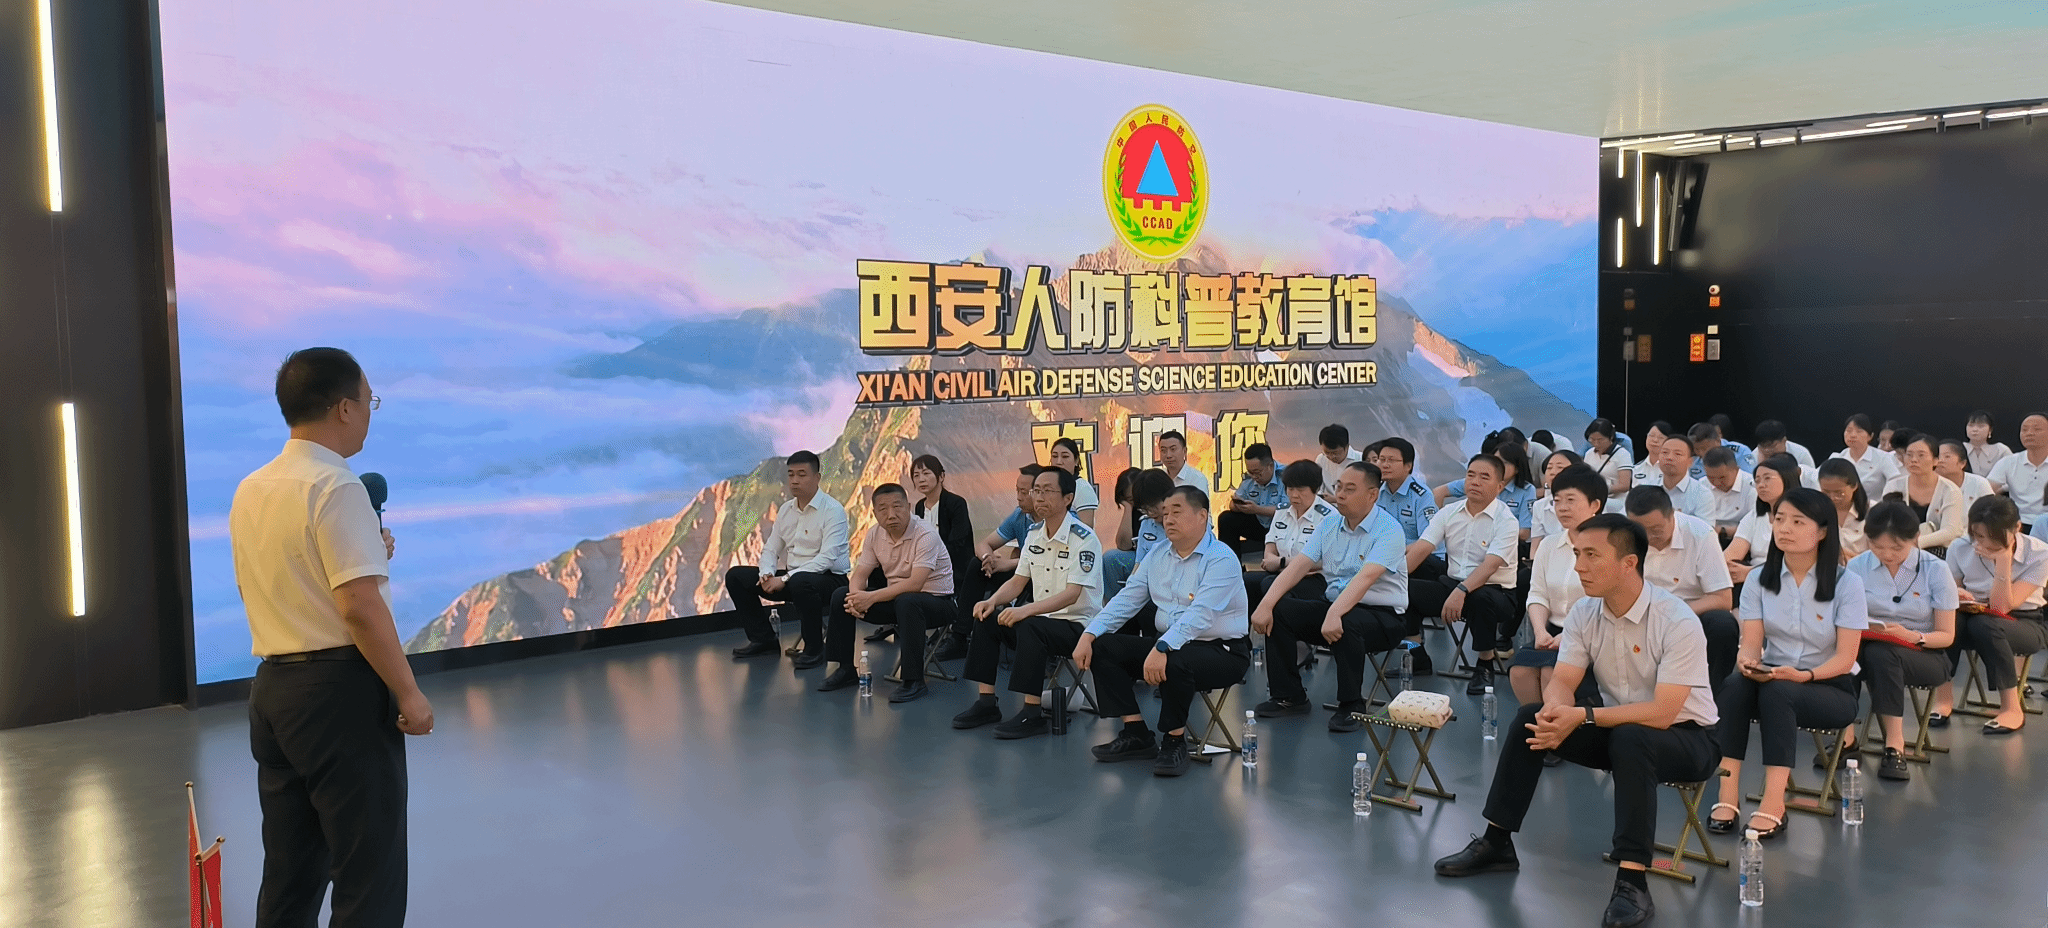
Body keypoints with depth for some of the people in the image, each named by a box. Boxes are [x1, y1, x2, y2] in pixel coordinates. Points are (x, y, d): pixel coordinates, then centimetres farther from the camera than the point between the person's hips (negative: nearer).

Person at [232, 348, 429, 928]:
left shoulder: (249, 491, 10)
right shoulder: (335, 487, -16)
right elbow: (359, 606, -23)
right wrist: (408, 692, -15)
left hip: (271, 686, 8)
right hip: (340, 687, -8)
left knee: (289, 873, 17)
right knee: (369, 879, 1)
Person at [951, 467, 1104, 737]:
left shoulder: (1084, 539, -17)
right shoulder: (1035, 534, 8)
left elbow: (1071, 595, -25)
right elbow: (1018, 581, 12)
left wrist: (1026, 610, -36)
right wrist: (992, 601, -9)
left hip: (1077, 624, -8)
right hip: (1041, 617, 8)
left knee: (1030, 627, -34)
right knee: (986, 619, -6)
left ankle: (1033, 713, -29)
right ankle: (987, 703, -3)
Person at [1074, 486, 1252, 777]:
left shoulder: (1221, 558, -15)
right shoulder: (1157, 556, 10)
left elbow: (1200, 614, -28)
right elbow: (1126, 599, 7)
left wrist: (1162, 648, -42)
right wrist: (1089, 634, -8)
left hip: (1222, 651, -8)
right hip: (1169, 645, 8)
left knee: (1172, 663, -38)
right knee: (1102, 648, -6)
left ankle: (1174, 742, -13)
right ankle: (1136, 734, -2)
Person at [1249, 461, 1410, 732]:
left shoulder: (1388, 530, -14)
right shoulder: (1329, 525, 7)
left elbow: (1365, 578, -29)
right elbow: (1299, 565, -1)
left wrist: (1334, 614, -44)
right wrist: (1266, 604, -15)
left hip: (1382, 616, -6)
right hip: (1332, 604, 6)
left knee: (1345, 623, -38)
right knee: (1277, 611, -13)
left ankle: (1352, 706, -16)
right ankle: (1288, 696, 0)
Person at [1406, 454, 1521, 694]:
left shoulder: (1506, 521, -10)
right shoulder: (1449, 514, 7)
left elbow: (1489, 565, -24)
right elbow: (1421, 548, -2)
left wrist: (1461, 591, -41)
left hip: (1494, 591, -5)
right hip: (1452, 585, 5)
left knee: (1479, 598, -39)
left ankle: (1485, 666, -15)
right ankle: (1416, 655, 2)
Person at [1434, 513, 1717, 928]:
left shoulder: (1677, 623, -25)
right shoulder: (1583, 614, -6)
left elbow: (1662, 713, -30)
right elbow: (1562, 682, -9)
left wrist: (1583, 717, -36)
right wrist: (1555, 711, -33)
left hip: (1684, 736, -6)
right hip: (1617, 728, 6)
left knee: (1630, 740, -38)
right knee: (1530, 718, -12)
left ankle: (1632, 882, -35)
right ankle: (1496, 843, -3)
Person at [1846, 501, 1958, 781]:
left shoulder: (1935, 570, -4)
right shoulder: (1857, 566, 1)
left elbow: (1946, 636, -2)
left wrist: (1913, 636, -22)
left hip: (1926, 655, -2)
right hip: (1869, 644, 2)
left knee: (1881, 653, -37)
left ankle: (1895, 744, -32)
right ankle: (1846, 735, -30)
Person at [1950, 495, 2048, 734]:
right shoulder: (1960, 549, -6)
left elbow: (2001, 607, -22)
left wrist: (2003, 561, -28)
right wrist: (1957, 596, -17)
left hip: (2026, 623, -2)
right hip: (1975, 617, 3)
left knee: (1984, 625, -38)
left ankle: (2011, 708, -24)